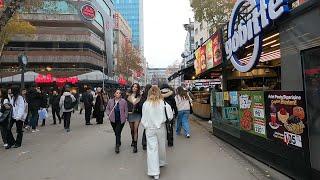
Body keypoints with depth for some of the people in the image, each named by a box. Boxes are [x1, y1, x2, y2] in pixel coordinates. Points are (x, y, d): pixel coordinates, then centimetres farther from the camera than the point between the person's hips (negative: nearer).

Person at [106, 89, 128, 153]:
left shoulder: (124, 101, -5)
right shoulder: (110, 101, 3)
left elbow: (126, 110, 0)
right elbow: (107, 109, 13)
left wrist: (125, 117, -6)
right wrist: (109, 115, -1)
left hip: (121, 120, -3)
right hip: (113, 120, 3)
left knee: (118, 132, -8)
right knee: (116, 132, 15)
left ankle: (117, 146, 1)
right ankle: (119, 143, 37)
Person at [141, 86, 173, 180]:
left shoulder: (145, 104, -8)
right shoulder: (163, 103, -9)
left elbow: (143, 119, -2)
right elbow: (170, 116, -7)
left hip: (150, 129, -1)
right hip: (161, 127, 1)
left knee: (152, 149, 3)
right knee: (161, 146, 20)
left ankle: (155, 172, 6)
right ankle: (161, 162, 43)